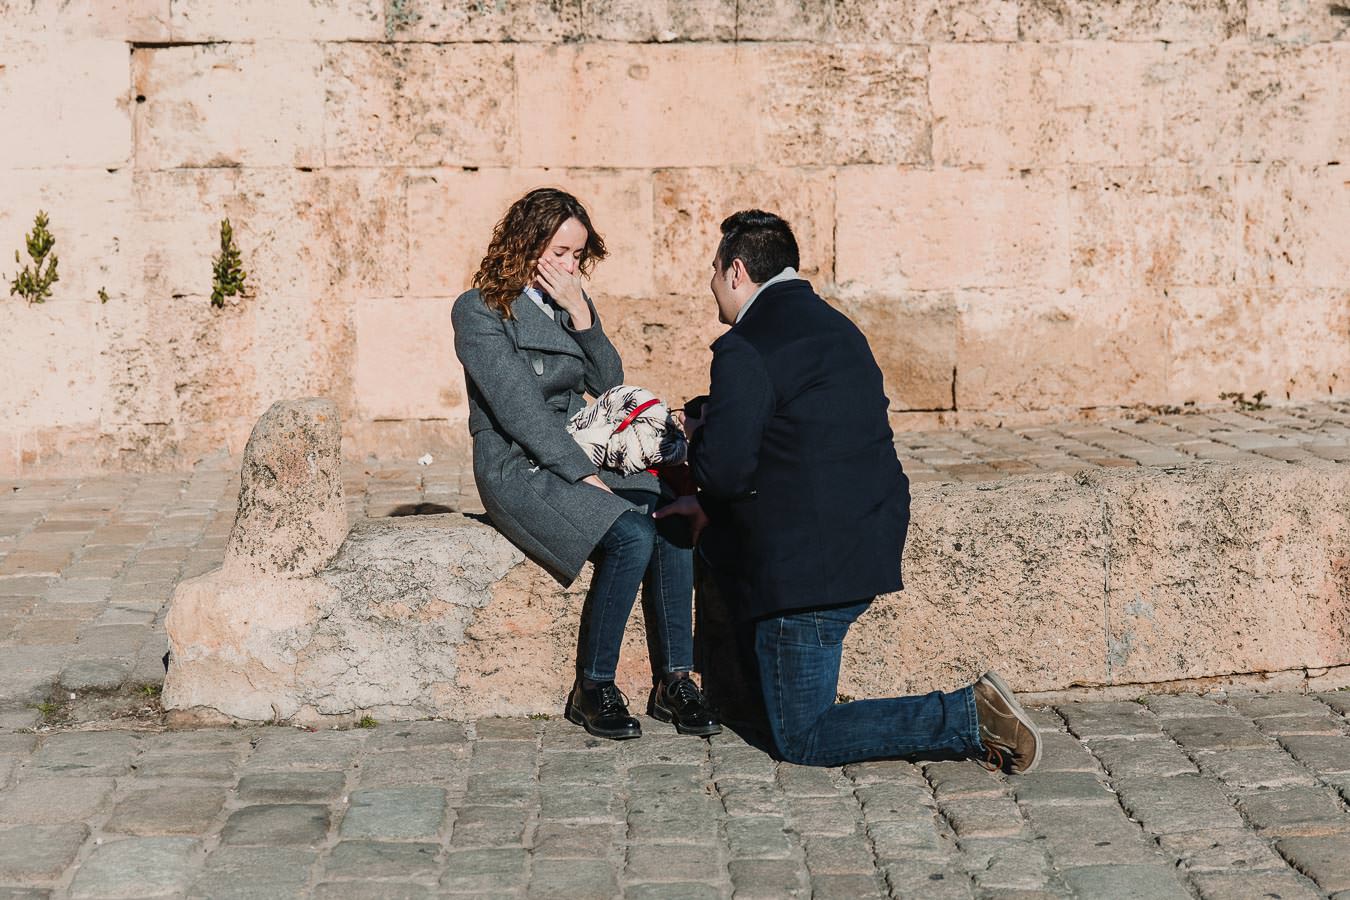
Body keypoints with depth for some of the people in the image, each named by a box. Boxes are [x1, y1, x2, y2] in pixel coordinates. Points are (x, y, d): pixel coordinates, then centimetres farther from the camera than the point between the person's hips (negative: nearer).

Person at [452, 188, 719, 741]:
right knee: (631, 537, -30)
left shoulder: (570, 301, 13)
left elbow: (609, 385, 7)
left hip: (584, 454, 6)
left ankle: (673, 681, -17)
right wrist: (585, 477, -20)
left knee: (675, 521, -22)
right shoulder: (480, 311, -8)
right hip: (520, 467, -6)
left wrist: (581, 315, -7)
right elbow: (519, 408, -15)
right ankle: (592, 689, -15)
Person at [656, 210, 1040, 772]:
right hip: (873, 540, 9)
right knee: (720, 532, 31)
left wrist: (698, 438, 5)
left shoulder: (745, 351, -14)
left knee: (803, 740, 1)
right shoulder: (833, 325, 15)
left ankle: (970, 718, -14)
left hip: (812, 561, -9)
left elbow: (725, 470, -19)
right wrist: (709, 505, 22)